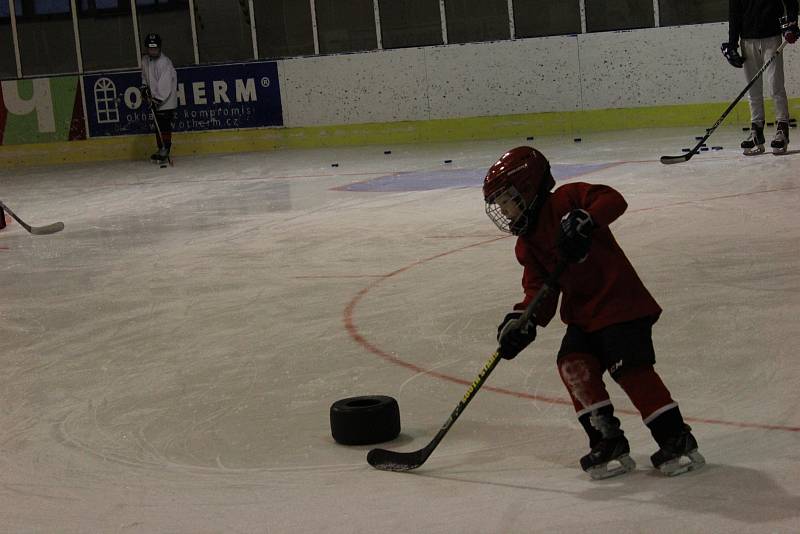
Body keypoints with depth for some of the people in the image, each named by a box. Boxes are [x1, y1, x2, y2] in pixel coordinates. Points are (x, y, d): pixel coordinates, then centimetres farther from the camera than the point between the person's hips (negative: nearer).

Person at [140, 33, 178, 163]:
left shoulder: (164, 62, -19)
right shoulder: (145, 61, 6)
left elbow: (165, 86, -23)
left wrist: (158, 100, -25)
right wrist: (144, 87, 9)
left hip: (166, 102, -8)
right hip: (155, 100, 8)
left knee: (164, 126, -12)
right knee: (158, 126, 12)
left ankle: (165, 150, -11)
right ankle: (161, 150, 19)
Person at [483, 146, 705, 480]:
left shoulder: (566, 200, -9)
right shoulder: (527, 244, 14)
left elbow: (613, 200, -21)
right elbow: (539, 289, 9)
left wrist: (585, 220, -37)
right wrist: (524, 319, -9)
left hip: (620, 301, -8)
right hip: (582, 314, 8)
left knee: (630, 367, -15)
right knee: (573, 364, -10)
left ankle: (677, 440, -5)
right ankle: (607, 441, -2)